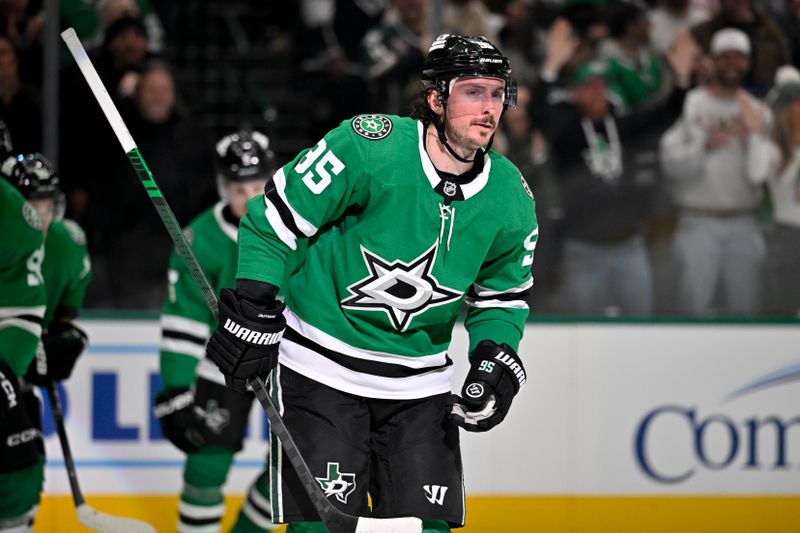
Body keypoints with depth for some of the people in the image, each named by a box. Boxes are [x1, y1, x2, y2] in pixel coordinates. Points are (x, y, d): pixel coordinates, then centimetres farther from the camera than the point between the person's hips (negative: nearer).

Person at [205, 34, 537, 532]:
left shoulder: (512, 200, -2)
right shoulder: (368, 147, -18)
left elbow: (503, 296, 14)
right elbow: (273, 219, -11)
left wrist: (495, 363, -2)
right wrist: (253, 313, -15)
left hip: (419, 386, 5)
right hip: (321, 367, -5)